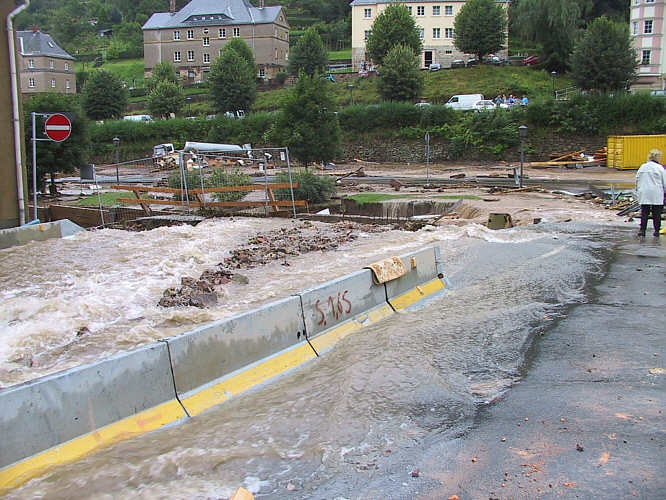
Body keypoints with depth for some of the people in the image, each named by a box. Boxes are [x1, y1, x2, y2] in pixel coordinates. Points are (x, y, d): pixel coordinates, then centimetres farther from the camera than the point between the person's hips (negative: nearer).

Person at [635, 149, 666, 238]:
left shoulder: (642, 167, 5)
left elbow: (637, 180, 11)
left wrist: (638, 190, 20)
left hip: (644, 194, 3)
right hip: (657, 195, -3)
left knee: (644, 212, 6)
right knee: (656, 213, 6)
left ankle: (642, 230, -2)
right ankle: (656, 231, 11)